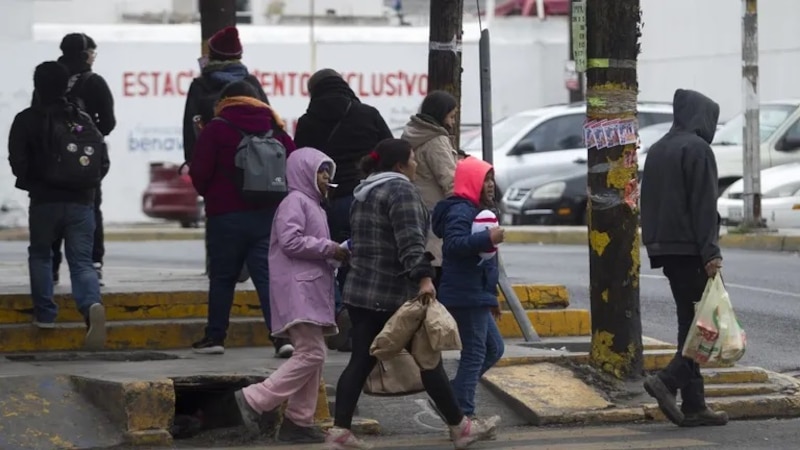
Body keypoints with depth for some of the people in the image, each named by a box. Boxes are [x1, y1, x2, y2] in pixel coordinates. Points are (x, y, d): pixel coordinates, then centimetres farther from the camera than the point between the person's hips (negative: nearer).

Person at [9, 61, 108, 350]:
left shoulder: (27, 121, -2)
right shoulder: (84, 121, 9)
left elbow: (18, 162, -6)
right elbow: (103, 161, 6)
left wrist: (32, 184, 12)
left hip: (45, 201, -2)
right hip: (82, 203, 2)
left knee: (40, 255, 20)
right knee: (82, 262, 2)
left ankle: (45, 313, 14)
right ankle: (92, 304, -26)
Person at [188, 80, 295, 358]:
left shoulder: (216, 129, -5)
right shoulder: (275, 130, 7)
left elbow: (199, 173, -7)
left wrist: (208, 194, 14)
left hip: (227, 216, -3)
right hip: (269, 216, 3)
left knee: (222, 277, 10)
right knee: (268, 275, -1)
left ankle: (215, 337, 14)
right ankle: (282, 335, -14)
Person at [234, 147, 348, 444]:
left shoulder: (313, 205, 23)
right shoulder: (295, 202, -8)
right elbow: (290, 241, -20)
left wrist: (337, 251, 9)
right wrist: (329, 248, -15)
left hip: (312, 291, 11)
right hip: (298, 289, -11)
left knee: (312, 355, 8)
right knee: (311, 354, -15)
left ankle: (299, 422, 10)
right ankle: (254, 399, -13)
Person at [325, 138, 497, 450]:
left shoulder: (364, 194, 17)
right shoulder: (400, 190, -12)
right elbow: (410, 240, -24)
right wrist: (424, 278, -32)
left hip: (360, 292, 8)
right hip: (395, 295, -8)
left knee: (361, 361, 4)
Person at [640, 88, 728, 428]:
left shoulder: (657, 151, 16)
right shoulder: (697, 148, -10)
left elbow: (648, 204, 19)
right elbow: (704, 205, -16)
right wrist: (710, 253, -18)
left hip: (666, 248, 9)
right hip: (690, 248, -9)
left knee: (690, 322, 10)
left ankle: (694, 406, 7)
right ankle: (668, 381, -18)